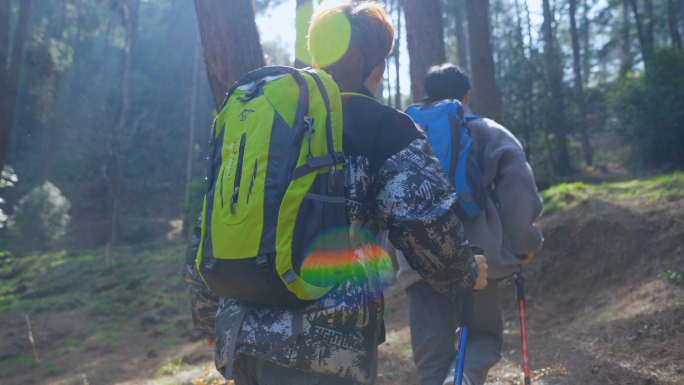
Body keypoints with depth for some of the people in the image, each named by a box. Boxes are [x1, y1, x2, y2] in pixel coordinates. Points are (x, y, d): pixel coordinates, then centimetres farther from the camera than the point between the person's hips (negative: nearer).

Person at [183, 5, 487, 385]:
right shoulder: (383, 126, -2)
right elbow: (425, 222, -12)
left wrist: (212, 323, 27)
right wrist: (466, 274, 9)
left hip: (240, 338, 6)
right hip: (325, 346, -6)